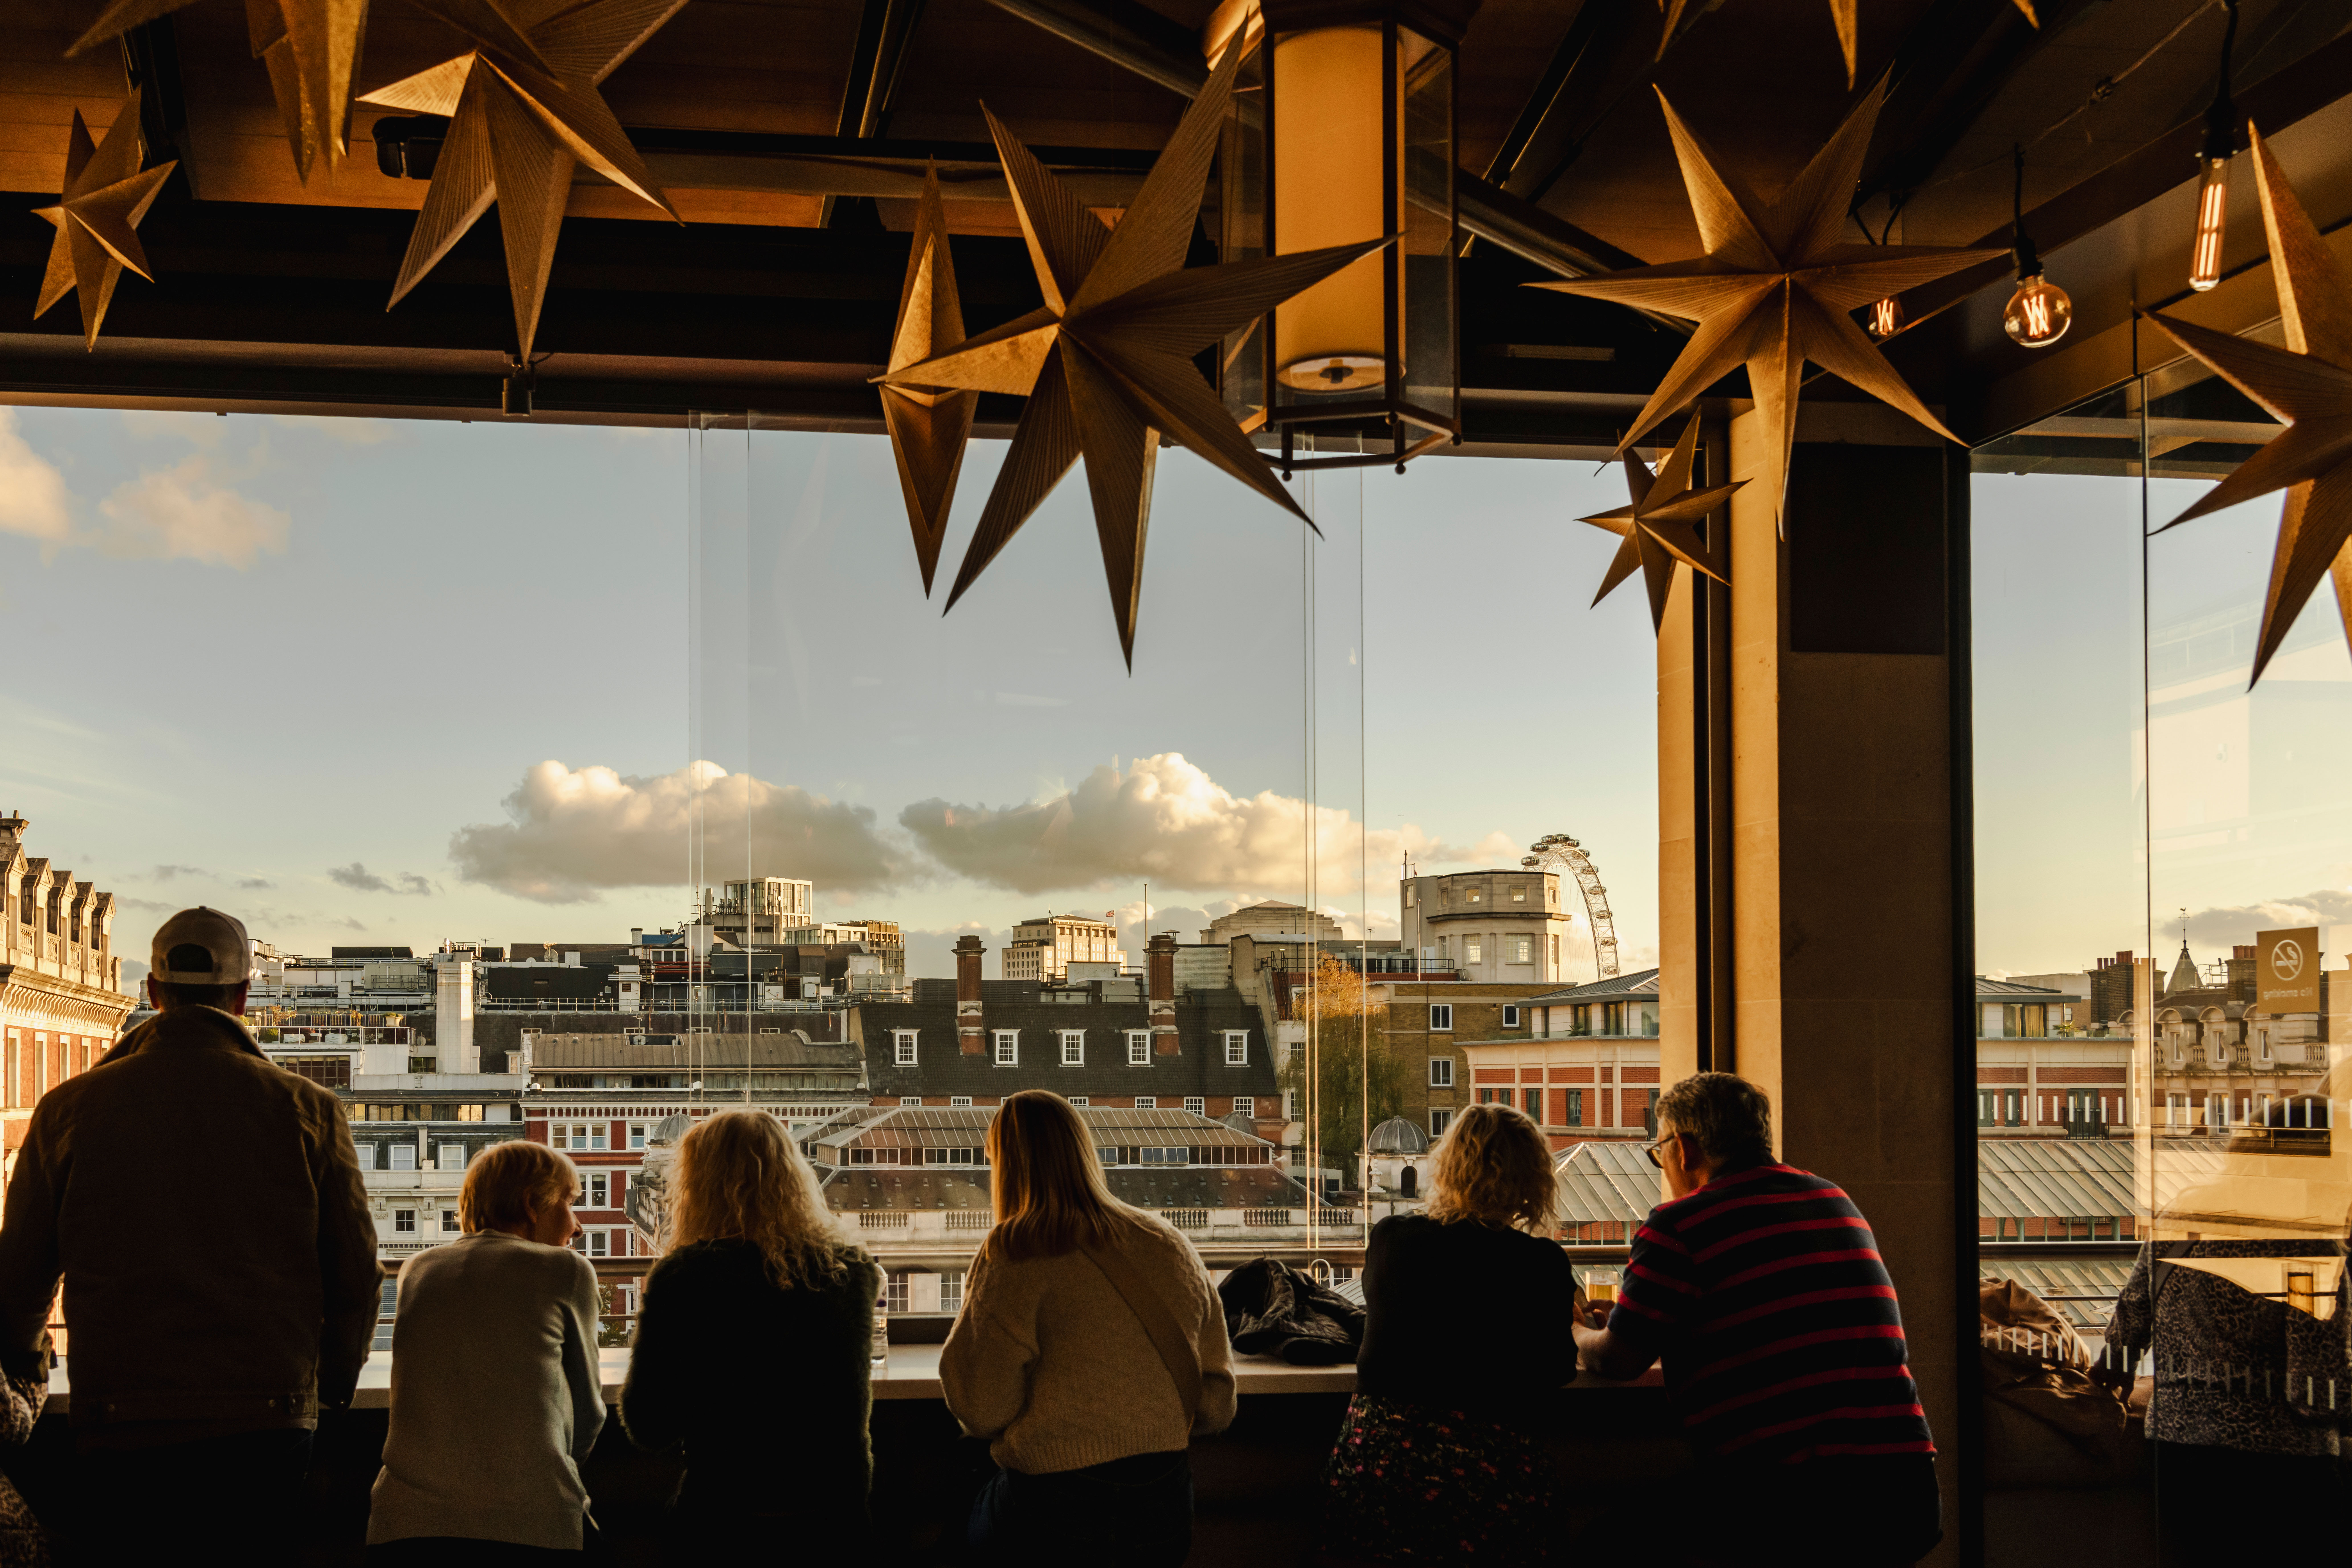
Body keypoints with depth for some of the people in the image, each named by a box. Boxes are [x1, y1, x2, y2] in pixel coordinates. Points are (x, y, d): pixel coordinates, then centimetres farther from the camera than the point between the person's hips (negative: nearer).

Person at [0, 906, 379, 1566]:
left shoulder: (69, 1109, 3)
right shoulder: (307, 1109, 1)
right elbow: (356, 1278, 3)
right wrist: (331, 1387, 21)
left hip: (119, 1438, 0)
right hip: (268, 1430, 0)